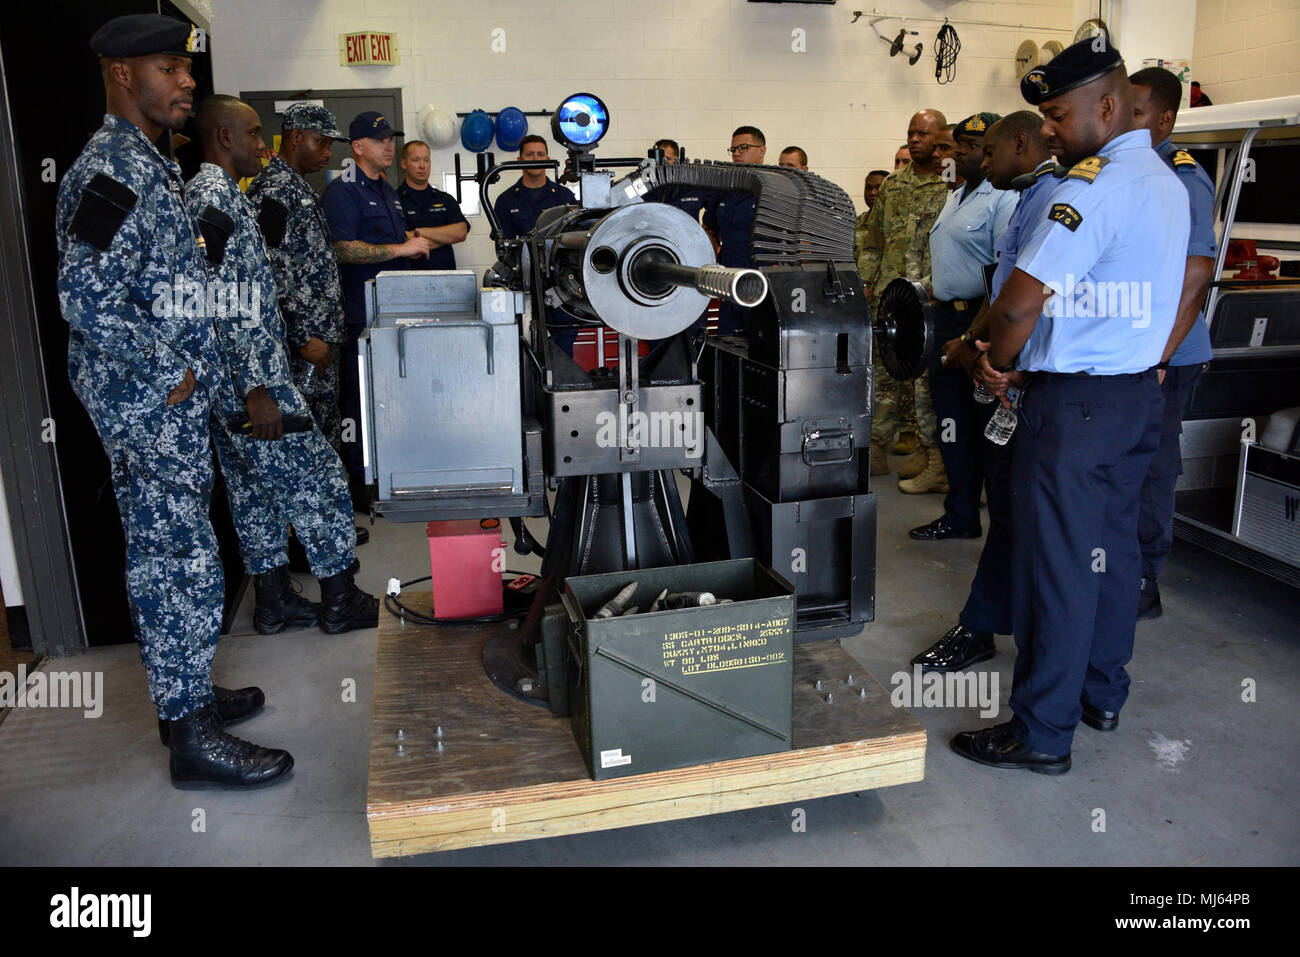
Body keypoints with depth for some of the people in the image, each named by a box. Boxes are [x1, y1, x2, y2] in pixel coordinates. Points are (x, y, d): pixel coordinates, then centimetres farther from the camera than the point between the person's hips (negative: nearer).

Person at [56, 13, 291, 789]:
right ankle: (194, 739, 6)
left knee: (170, 557, 16)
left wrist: (190, 373, 15)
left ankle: (185, 694, 30)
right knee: (181, 564, -4)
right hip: (149, 406, -10)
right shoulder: (114, 169, -16)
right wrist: (170, 374, -17)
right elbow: (88, 297, -25)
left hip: (171, 404, 10)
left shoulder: (151, 164, 16)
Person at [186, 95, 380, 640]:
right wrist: (255, 388, -24)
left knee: (255, 488, 13)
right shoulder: (214, 195, -15)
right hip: (250, 375, -11)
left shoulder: (216, 192, 17)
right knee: (318, 478, -2)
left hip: (239, 378, 11)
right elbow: (224, 303, -23)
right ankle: (340, 601, 8)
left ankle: (274, 600, 22)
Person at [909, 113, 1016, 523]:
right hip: (947, 319, 9)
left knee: (988, 423, -3)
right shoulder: (956, 197, 19)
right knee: (953, 423, 12)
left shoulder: (1004, 198, -12)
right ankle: (960, 516, 23)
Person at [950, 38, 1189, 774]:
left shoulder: (1094, 188, -19)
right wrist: (1014, 356, 7)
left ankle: (1044, 733, 8)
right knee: (1113, 548, 17)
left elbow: (1020, 304, -23)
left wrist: (1001, 363, -3)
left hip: (1075, 404, -10)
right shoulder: (1167, 183, 13)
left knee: (1057, 563, -2)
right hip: (1140, 390, 10)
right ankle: (1103, 693, 32)